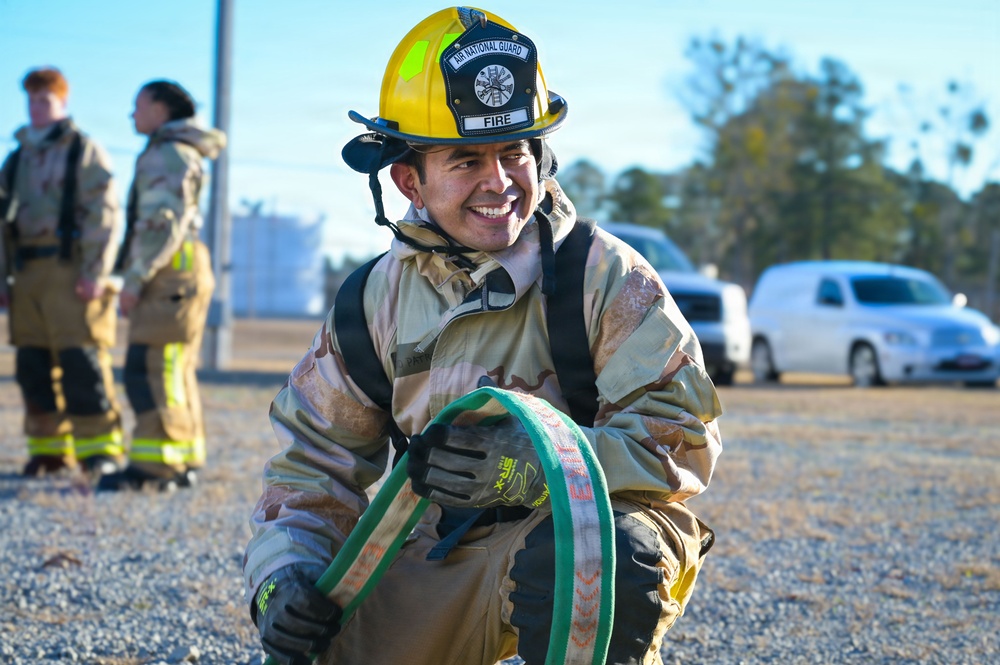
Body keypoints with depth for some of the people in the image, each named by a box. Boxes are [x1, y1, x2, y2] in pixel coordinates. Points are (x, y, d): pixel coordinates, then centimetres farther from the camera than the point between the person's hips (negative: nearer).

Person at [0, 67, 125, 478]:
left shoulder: (84, 152, 2)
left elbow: (105, 216, -6)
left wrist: (95, 273, -15)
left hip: (69, 270, -6)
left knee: (81, 360, -12)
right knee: (33, 366, 3)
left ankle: (101, 449, -9)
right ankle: (49, 450, 10)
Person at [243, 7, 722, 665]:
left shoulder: (606, 276, -9)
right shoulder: (378, 301, 4)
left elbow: (686, 438, -16)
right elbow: (315, 459, 12)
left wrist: (532, 462, -30)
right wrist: (285, 578, -6)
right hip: (442, 552, 5)